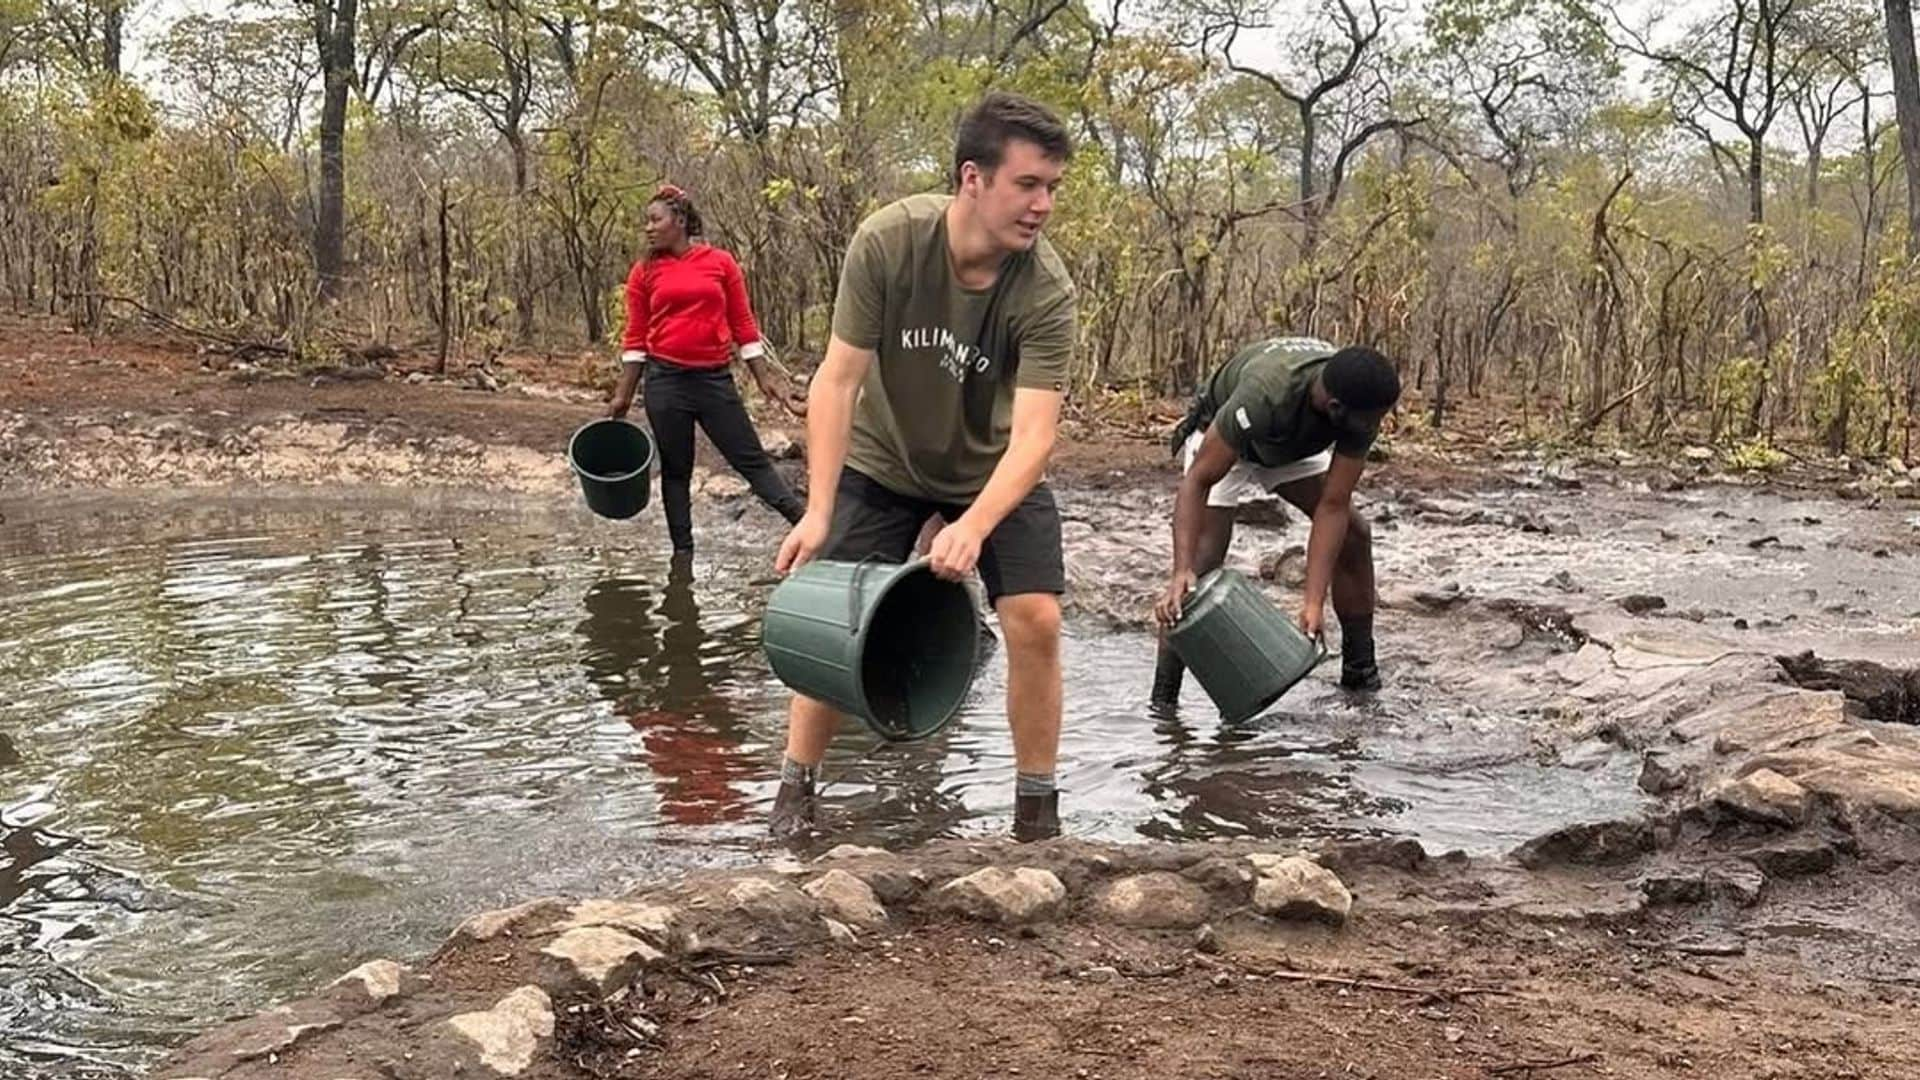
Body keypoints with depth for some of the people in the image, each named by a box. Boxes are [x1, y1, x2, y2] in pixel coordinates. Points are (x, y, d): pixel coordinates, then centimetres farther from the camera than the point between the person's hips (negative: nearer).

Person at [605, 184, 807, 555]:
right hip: (665, 381, 1)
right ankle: (683, 554, 14)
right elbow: (636, 339, 6)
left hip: (715, 379, -1)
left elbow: (743, 324, 6)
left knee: (751, 459, -3)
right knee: (675, 470, 8)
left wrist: (764, 378, 4)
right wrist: (622, 396, 3)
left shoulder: (721, 263, 3)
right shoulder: (645, 272, 5)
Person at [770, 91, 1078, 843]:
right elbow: (839, 379, -23)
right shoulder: (886, 242, -27)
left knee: (1035, 620, -13)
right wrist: (818, 511, -29)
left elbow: (1033, 433, -33)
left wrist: (974, 527, -49)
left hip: (994, 471, 0)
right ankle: (793, 791, 17)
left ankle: (1038, 809, 3)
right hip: (882, 462, 0)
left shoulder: (1046, 292, -28)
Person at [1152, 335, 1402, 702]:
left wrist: (1314, 603, -33)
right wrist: (1181, 571, -49)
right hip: (1220, 441, -5)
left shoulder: (1361, 404, -30)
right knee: (1201, 566, -17)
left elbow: (1333, 506, -27)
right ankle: (1162, 705, -11)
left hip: (1295, 445, 5)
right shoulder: (1264, 395, -45)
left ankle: (1361, 673, 10)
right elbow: (1198, 480, -39)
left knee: (1354, 535, -4)